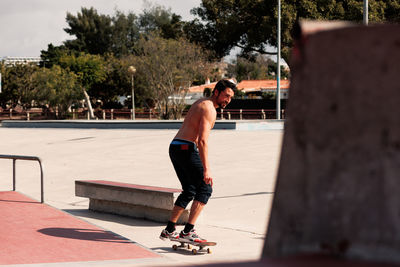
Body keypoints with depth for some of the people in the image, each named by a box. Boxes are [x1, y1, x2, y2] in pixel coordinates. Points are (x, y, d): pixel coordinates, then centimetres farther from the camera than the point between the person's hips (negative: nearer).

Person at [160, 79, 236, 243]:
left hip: (175, 148, 10)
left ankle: (169, 231, 18)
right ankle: (188, 231, -12)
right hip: (186, 149, -10)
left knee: (189, 191, 18)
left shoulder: (201, 103, 20)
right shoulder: (209, 109, -12)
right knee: (205, 189, -6)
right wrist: (206, 169, -26)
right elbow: (202, 140, -22)